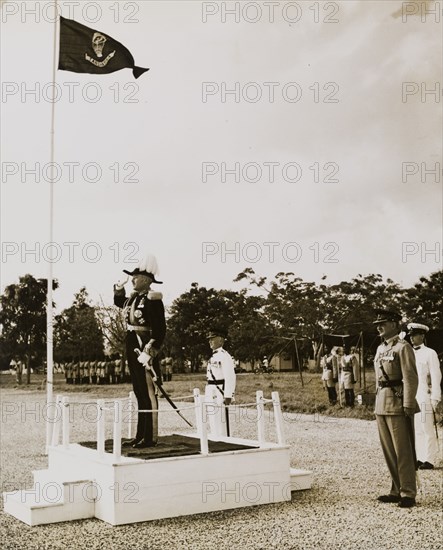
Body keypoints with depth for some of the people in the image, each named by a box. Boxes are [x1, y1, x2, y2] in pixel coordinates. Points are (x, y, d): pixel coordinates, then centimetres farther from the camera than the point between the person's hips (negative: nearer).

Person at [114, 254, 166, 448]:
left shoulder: (152, 299, -12)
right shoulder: (133, 298, 12)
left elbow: (160, 328, -18)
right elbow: (118, 302, 35)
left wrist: (152, 350, -23)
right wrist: (119, 287, 18)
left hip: (145, 349, -9)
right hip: (132, 348, 9)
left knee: (148, 393, -3)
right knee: (139, 393, 13)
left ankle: (150, 437, 3)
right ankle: (140, 435, 22)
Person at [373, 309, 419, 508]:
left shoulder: (402, 347, -10)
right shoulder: (380, 349, 15)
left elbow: (411, 378, -15)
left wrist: (408, 405, -19)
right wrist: (378, 402, 16)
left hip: (397, 404, -8)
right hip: (382, 405, 8)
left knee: (403, 451, -1)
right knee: (388, 451, 13)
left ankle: (408, 493, 7)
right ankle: (397, 490, 23)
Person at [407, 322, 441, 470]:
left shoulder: (430, 353, -4)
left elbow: (436, 377, -6)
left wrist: (435, 398, -10)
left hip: (425, 397, -6)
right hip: (410, 397, 6)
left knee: (428, 429, -3)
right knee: (415, 429, 8)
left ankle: (429, 460, 4)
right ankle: (419, 458, 16)